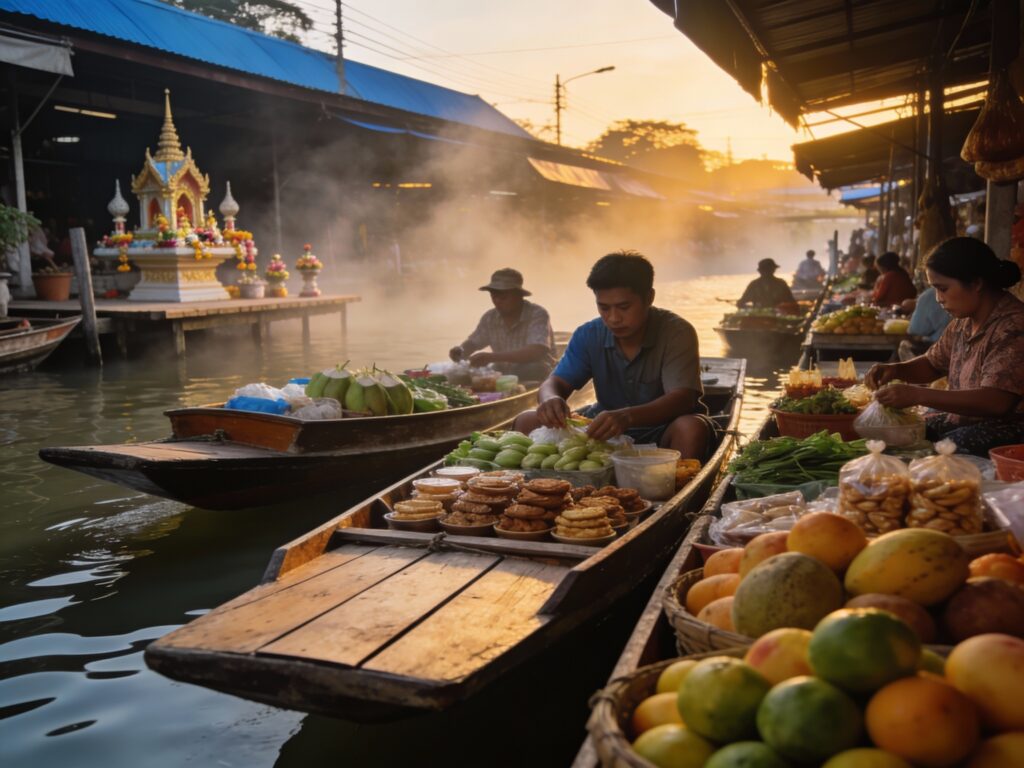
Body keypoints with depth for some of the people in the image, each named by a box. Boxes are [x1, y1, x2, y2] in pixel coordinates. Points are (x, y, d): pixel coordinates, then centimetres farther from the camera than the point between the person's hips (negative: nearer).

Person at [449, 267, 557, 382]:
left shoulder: (537, 314, -16)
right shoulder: (490, 317, 0)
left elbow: (537, 352, -32)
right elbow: (472, 342, 16)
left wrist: (492, 357, -38)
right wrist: (461, 351, -10)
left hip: (537, 382, -5)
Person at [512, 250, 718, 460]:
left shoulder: (676, 332, -17)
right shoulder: (588, 335, -3)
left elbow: (683, 399, -28)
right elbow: (555, 383, -4)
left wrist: (626, 417, -48)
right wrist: (551, 399, -32)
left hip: (662, 433, -4)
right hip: (607, 431, 4)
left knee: (691, 428, -38)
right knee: (527, 422, -10)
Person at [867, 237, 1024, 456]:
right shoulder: (963, 322, 6)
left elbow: (996, 402, -30)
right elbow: (932, 364, 22)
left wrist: (917, 395, -32)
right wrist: (895, 370, 1)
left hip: (1002, 429, -8)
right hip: (962, 421, 8)